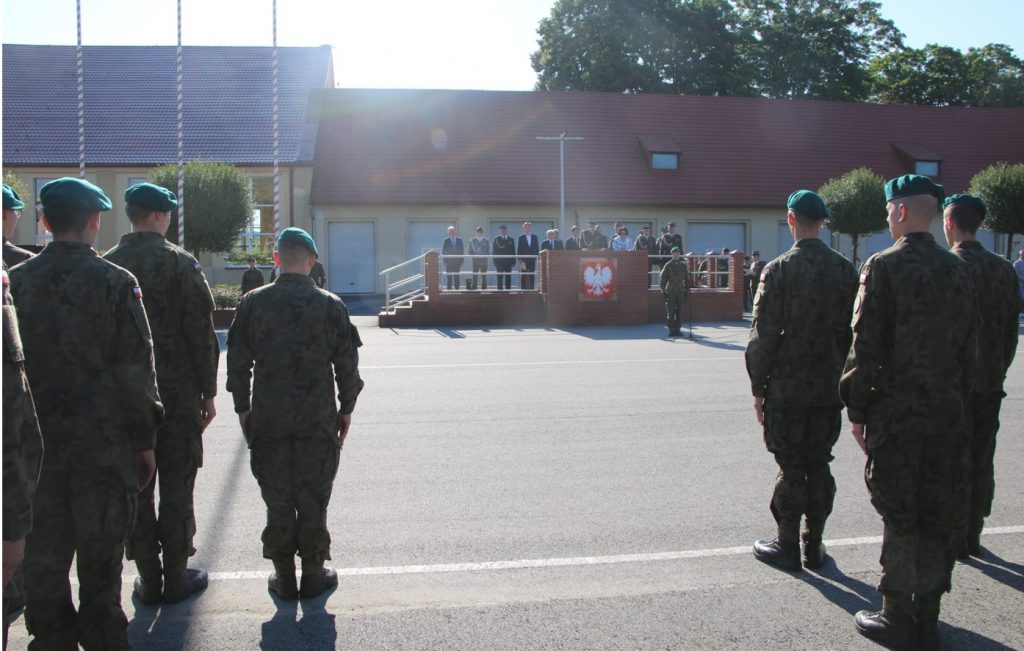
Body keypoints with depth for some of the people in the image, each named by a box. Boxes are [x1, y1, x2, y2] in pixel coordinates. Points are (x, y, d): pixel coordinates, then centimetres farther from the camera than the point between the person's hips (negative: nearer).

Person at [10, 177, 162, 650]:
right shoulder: (114, 282, -9)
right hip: (102, 443, -3)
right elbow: (136, 370, -9)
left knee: (44, 557, 14)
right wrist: (144, 440, -1)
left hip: (36, 445, 3)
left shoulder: (16, 281, 0)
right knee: (99, 558, 7)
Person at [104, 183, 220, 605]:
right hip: (177, 395, -3)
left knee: (136, 489, 10)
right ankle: (176, 577, 14)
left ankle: (148, 579, 18)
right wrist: (208, 392, -1)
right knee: (176, 488, 6)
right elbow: (201, 335, -9)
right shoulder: (180, 264, -8)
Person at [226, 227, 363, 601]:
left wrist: (242, 407, 13)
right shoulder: (330, 305, -6)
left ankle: (284, 577, 18)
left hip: (269, 419, 1)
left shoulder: (253, 303, -2)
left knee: (277, 499, 11)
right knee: (313, 498, 9)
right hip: (318, 419, -1)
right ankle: (313, 573, 18)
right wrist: (346, 407, 9)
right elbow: (346, 364, -3)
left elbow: (237, 362, 2)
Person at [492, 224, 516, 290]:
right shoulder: (496, 239, 4)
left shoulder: (511, 239, 10)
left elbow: (513, 252, 9)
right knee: (500, 277, -2)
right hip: (499, 262, -2)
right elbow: (494, 251, 1)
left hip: (508, 262, 2)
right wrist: (495, 262, -6)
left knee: (508, 278, 1)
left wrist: (513, 262, 2)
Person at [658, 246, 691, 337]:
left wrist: (687, 290, 10)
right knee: (670, 312, -4)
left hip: (681, 292, 3)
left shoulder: (683, 265, 9)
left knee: (679, 312, 4)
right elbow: (663, 278, -1)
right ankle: (671, 330, 1)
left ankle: (678, 329, 12)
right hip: (670, 291, -3)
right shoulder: (668, 265, 0)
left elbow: (687, 279, 14)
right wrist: (663, 290, -7)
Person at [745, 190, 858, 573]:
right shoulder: (845, 270, 2)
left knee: (791, 468, 4)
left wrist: (758, 388, -4)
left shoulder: (779, 270, -12)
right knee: (819, 465, 13)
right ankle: (814, 546, 22)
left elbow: (764, 336, -12)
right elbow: (854, 330, 6)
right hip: (830, 387, 4)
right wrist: (844, 378, 15)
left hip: (788, 387, -4)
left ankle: (788, 547, 13)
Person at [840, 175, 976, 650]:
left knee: (899, 517, 3)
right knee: (936, 517, 12)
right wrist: (957, 400, 19)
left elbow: (866, 347, -13)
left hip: (896, 414, -6)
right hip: (947, 414, 6)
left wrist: (856, 409, -5)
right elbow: (968, 346, 11)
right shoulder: (958, 270, 7)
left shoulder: (884, 266, -12)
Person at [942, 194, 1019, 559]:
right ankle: (973, 536, 23)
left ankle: (954, 539, 11)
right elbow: (1011, 331, 10)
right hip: (990, 383, 6)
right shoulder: (1004, 269, 5)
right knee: (981, 462, 13)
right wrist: (999, 371, 18)